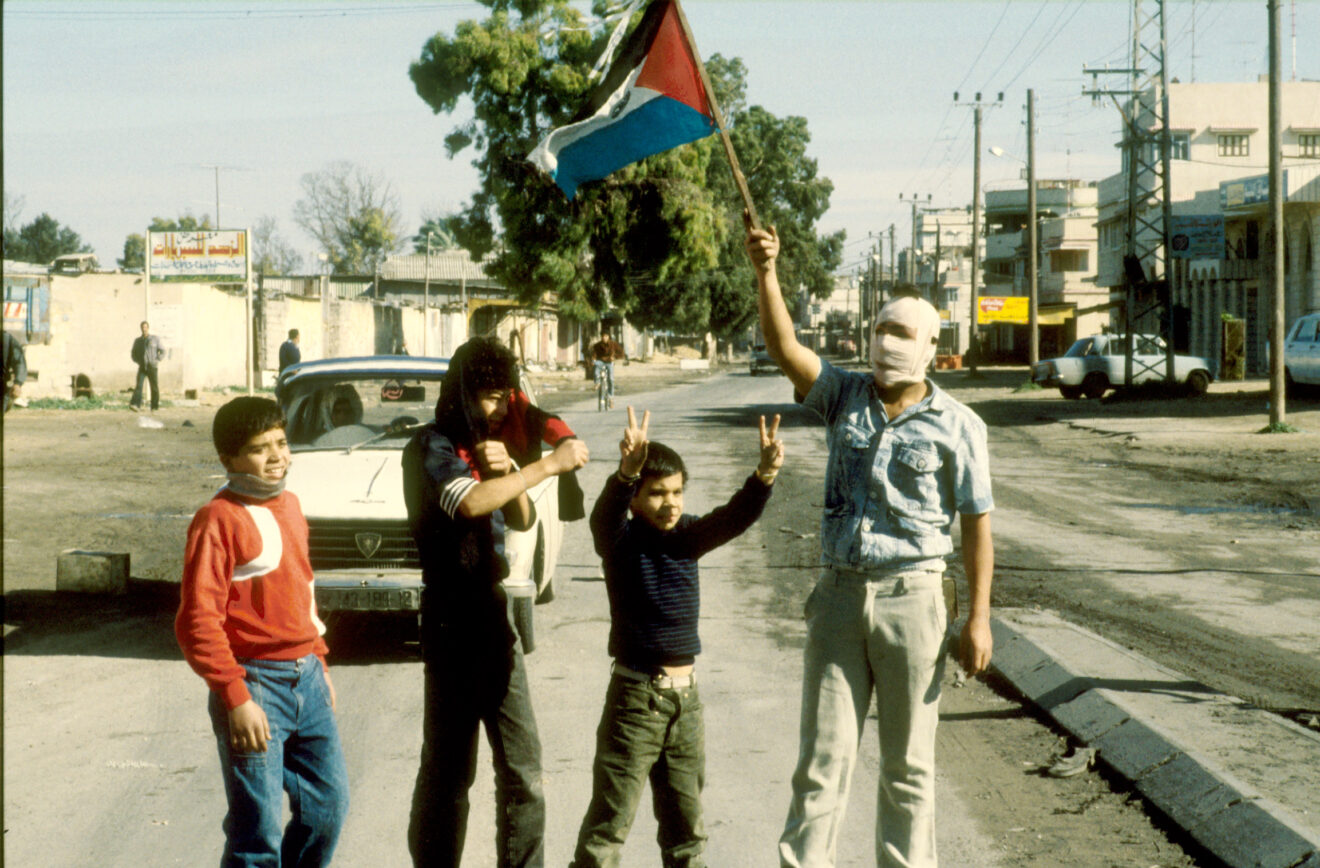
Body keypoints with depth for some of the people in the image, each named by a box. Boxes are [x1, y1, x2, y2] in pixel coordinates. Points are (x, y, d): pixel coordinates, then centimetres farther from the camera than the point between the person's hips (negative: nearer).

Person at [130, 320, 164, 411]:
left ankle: (155, 406, 15)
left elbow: (162, 351, 7)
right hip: (142, 367, 1)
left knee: (154, 386, 2)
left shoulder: (155, 339, 2)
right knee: (138, 385, -16)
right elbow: (134, 353, 19)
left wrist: (158, 361, -7)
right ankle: (135, 404, -28)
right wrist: (138, 361, 1)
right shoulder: (137, 340, 9)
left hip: (152, 367, -1)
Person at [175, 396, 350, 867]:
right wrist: (236, 699, -21)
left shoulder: (289, 504, 12)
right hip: (255, 683, -8)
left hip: (307, 680, 8)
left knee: (328, 806, 14)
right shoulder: (219, 519, -13)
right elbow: (197, 622, -17)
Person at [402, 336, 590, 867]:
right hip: (452, 622, -7)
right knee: (448, 769, -1)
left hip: (496, 614, 7)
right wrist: (548, 466, -24)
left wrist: (507, 469, -4)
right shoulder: (431, 446, -9)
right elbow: (468, 503, -27)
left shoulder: (488, 445, 14)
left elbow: (522, 520, 15)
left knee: (523, 769, 5)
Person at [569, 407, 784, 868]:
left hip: (686, 696, 5)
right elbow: (605, 514, -30)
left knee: (687, 825, 16)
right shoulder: (621, 540, -9)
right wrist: (628, 471, -51)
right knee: (608, 826, -2)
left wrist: (765, 474, -29)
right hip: (634, 696, -5)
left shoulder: (688, 537, 4)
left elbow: (736, 517, -10)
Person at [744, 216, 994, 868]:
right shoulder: (844, 397, 5)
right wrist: (766, 273, -24)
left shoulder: (957, 425, -2)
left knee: (908, 763, 8)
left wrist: (978, 617, -6)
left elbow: (976, 524, -2)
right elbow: (784, 348, -9)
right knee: (823, 754, 4)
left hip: (910, 597, -2)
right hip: (838, 593, 2)